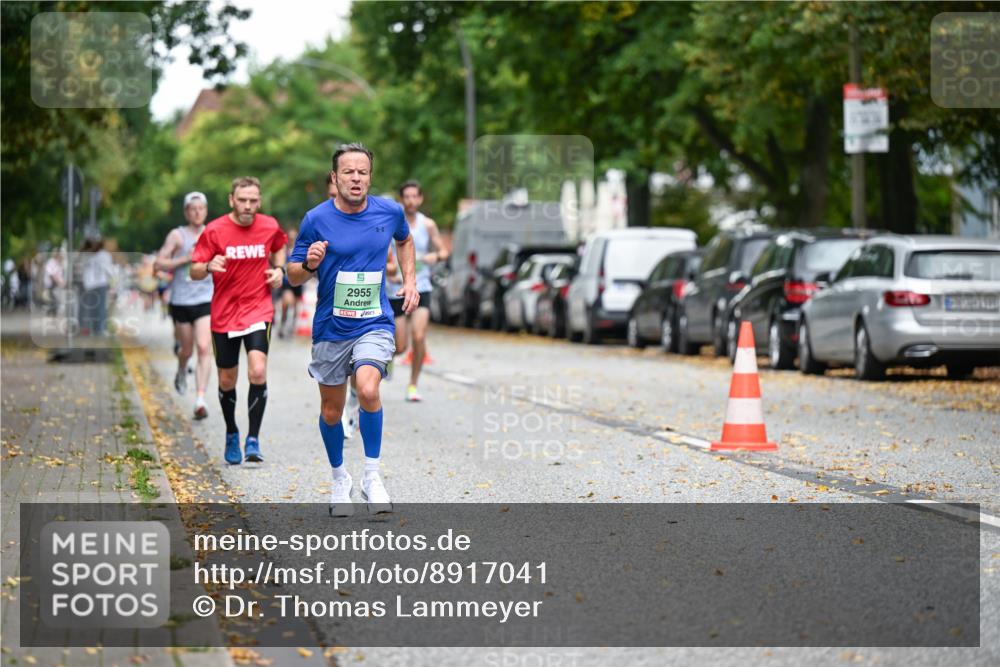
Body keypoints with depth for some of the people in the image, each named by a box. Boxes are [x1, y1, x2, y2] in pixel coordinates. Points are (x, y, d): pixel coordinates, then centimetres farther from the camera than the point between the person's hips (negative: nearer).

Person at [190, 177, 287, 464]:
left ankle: (253, 438, -10)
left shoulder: (270, 227, -1)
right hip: (224, 314, 0)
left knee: (258, 372, -20)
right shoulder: (214, 230, -8)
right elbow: (194, 272, -6)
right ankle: (231, 434, 34)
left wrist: (279, 269, 3)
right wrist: (209, 266, -28)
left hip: (258, 311, 0)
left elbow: (279, 247, 23)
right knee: (227, 381, 9)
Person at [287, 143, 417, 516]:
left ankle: (372, 477, -11)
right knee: (331, 412, 10)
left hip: (375, 323, -1)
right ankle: (339, 480, 34)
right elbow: (293, 276, -2)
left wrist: (409, 280, 11)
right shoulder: (316, 219, -9)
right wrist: (309, 264, -23)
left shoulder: (390, 212, -2)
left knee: (368, 390, -26)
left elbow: (404, 240, 22)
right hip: (330, 328, 1)